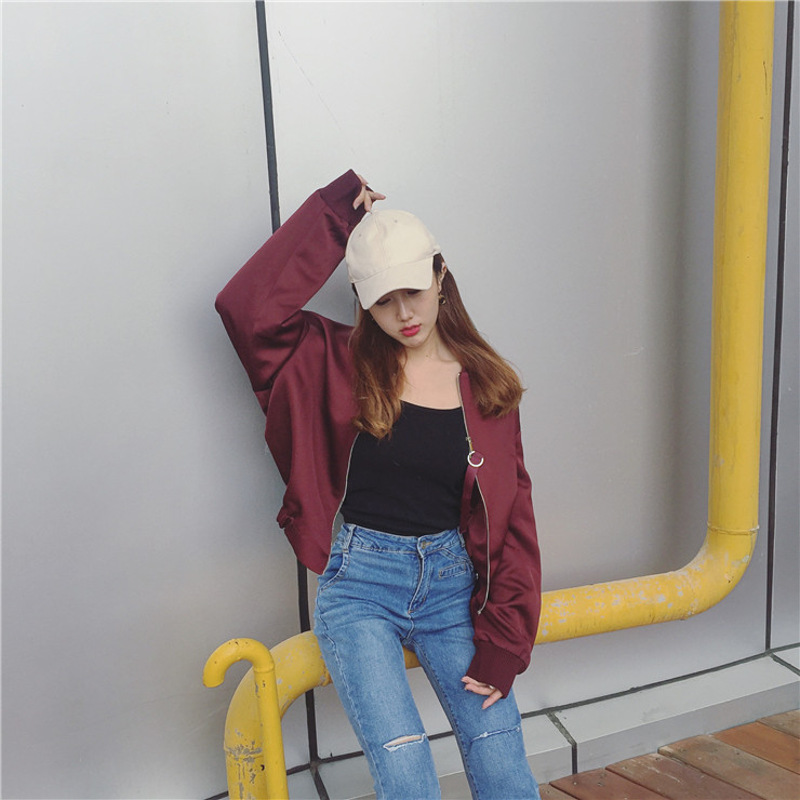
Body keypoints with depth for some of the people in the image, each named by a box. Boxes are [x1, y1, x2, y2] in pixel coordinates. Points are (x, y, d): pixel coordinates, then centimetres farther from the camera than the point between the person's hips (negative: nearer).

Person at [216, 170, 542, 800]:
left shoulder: (486, 383, 3)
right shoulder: (339, 362, -1)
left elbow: (511, 514, 3)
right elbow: (247, 308, -18)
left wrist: (503, 641, -2)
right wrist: (331, 215, -11)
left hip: (451, 582, 2)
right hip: (361, 586, -2)